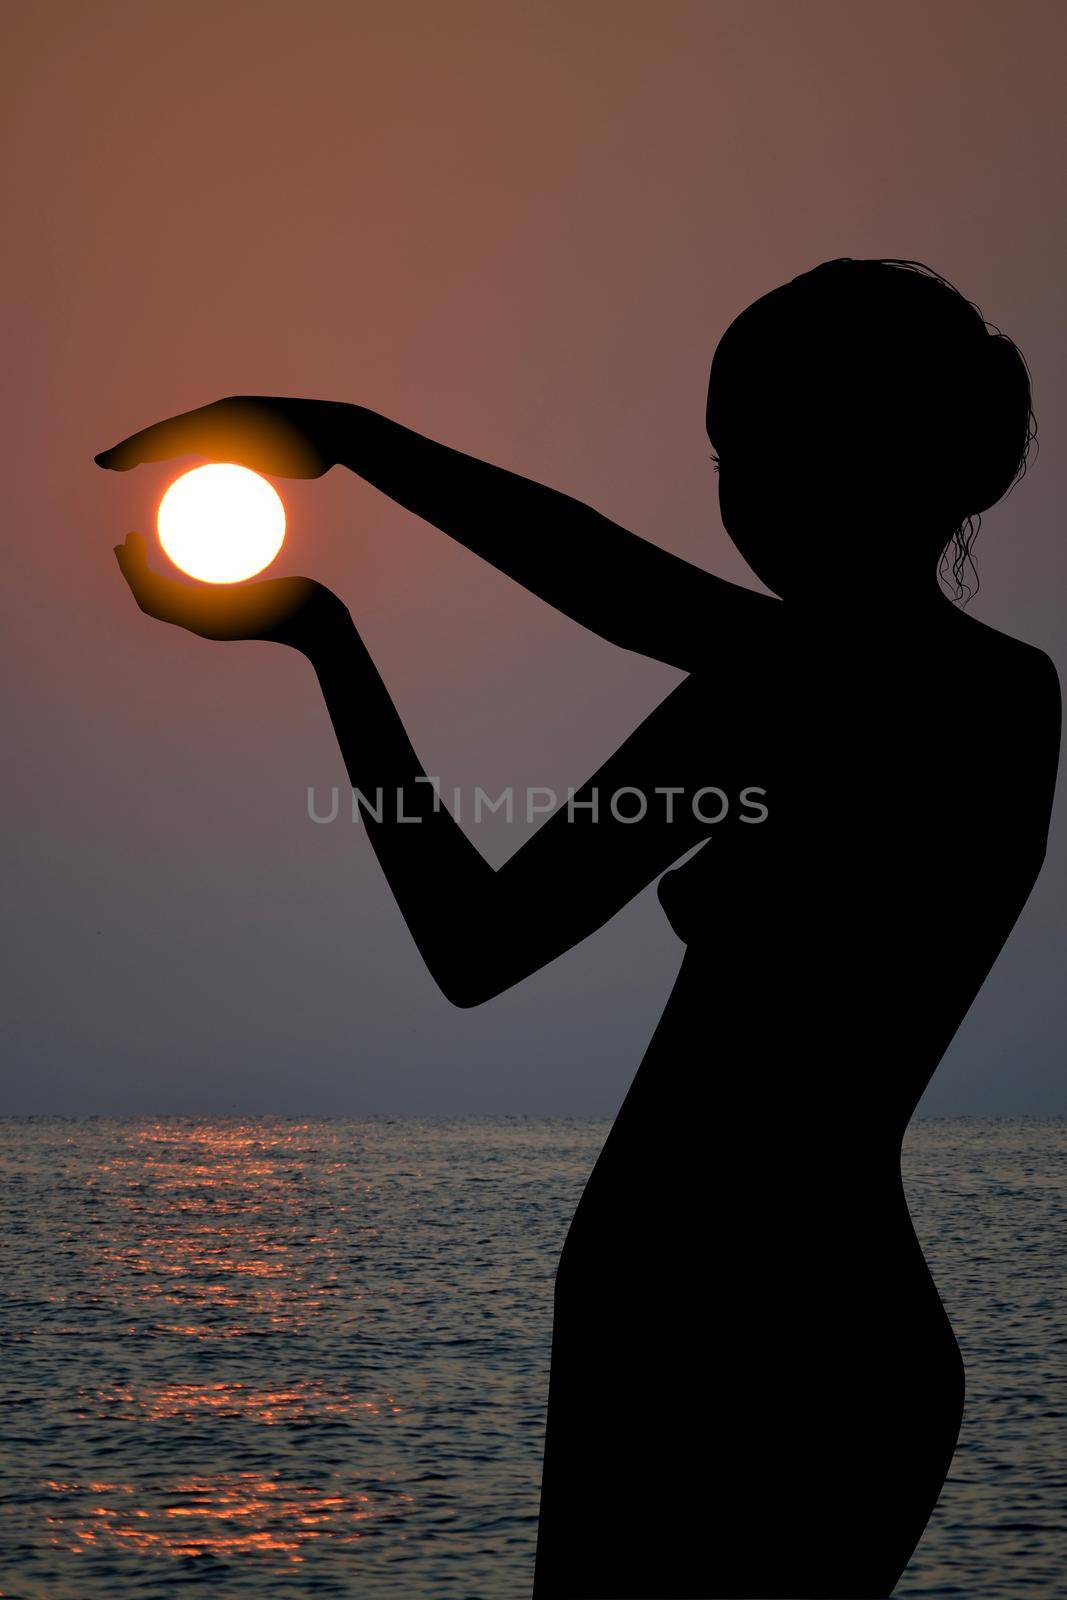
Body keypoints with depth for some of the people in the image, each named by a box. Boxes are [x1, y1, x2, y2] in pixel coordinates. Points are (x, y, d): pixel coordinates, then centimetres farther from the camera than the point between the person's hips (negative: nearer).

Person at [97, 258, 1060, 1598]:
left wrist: (323, 635, -1)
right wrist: (354, 434, 16)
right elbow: (605, 571, 14)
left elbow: (471, 947, -9)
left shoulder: (777, 693, -16)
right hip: (872, 1348, 8)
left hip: (707, 1337, -8)